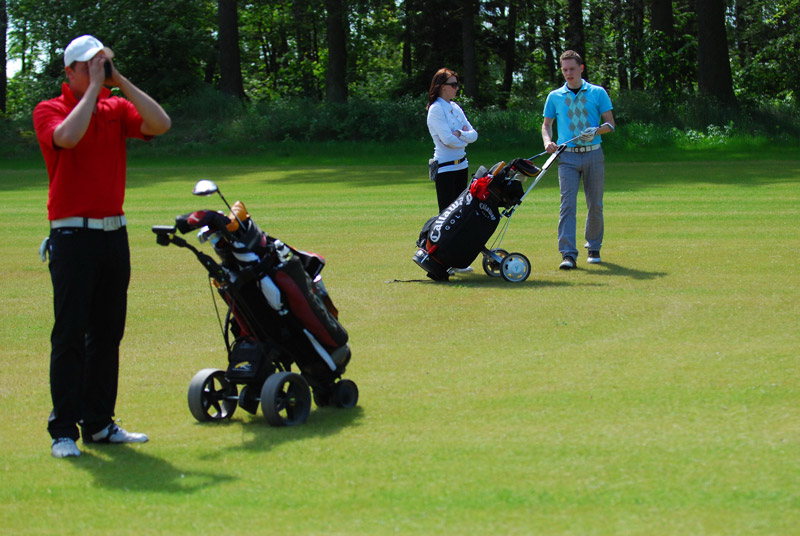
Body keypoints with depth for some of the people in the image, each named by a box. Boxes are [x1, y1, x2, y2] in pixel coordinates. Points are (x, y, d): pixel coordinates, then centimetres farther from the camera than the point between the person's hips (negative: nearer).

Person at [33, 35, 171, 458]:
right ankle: (63, 431, -4)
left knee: (107, 334, 9)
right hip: (73, 236, -5)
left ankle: (99, 423, 17)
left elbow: (160, 124, -3)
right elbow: (67, 136, -25)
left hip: (114, 233, 5)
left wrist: (121, 83, -4)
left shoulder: (116, 110, 11)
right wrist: (94, 88, -15)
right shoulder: (50, 111, -3)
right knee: (69, 335, -6)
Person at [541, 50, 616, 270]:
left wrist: (596, 130, -16)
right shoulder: (555, 97, 9)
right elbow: (546, 124, 16)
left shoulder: (598, 93, 5)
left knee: (595, 204, 5)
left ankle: (594, 248, 23)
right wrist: (548, 141, -5)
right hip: (567, 155, 0)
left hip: (593, 154, 0)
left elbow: (610, 123, 5)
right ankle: (568, 254, -16)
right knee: (568, 203, -11)